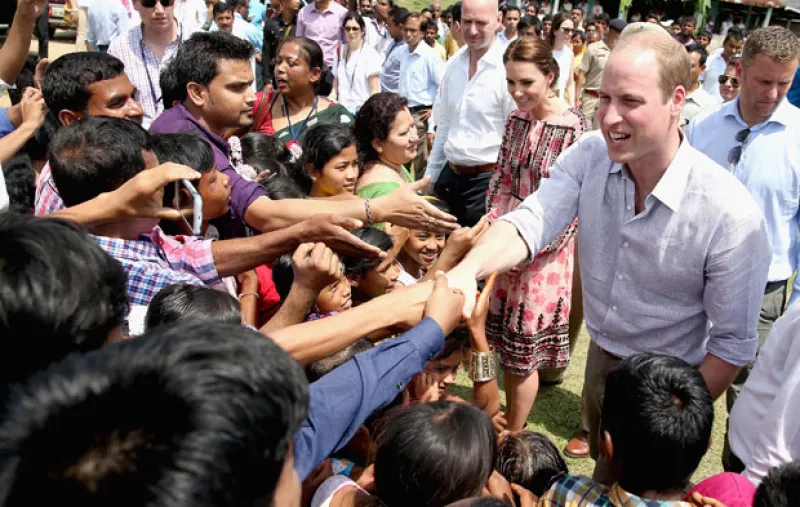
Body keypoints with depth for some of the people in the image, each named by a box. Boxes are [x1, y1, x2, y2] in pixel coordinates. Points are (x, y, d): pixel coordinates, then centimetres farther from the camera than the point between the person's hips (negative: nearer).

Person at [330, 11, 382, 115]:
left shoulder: (370, 54, -6)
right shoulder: (340, 51, 10)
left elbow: (375, 90, -10)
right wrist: (333, 94, 2)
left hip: (362, 109, -5)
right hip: (343, 108, 5)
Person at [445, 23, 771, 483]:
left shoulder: (731, 214, -28)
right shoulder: (590, 155, -16)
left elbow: (734, 342, -19)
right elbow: (532, 222, -26)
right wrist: (469, 268, -45)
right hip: (600, 358, 4)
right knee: (604, 470, 29)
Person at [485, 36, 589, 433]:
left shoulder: (574, 128, -15)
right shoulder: (516, 120, 4)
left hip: (544, 251, -5)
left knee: (523, 349, 6)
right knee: (507, 343, 15)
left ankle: (513, 435, 27)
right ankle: (511, 424, 36)